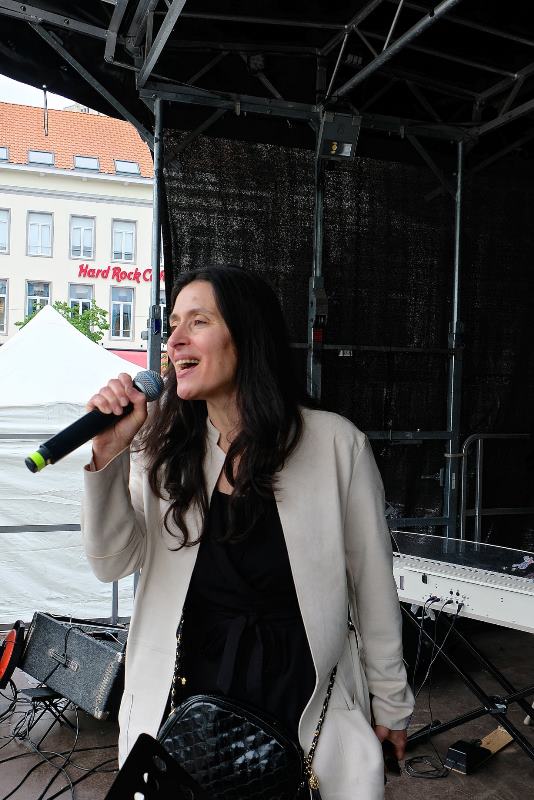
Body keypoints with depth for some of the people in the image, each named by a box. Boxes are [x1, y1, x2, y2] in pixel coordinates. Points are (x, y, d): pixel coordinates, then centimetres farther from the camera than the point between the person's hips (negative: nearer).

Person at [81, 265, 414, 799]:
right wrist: (108, 454, -20)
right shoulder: (161, 447, -2)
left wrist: (390, 703, 5)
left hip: (306, 701, -2)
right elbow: (112, 564, -7)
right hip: (186, 695, 3)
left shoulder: (335, 444, -13)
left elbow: (372, 582, -5)